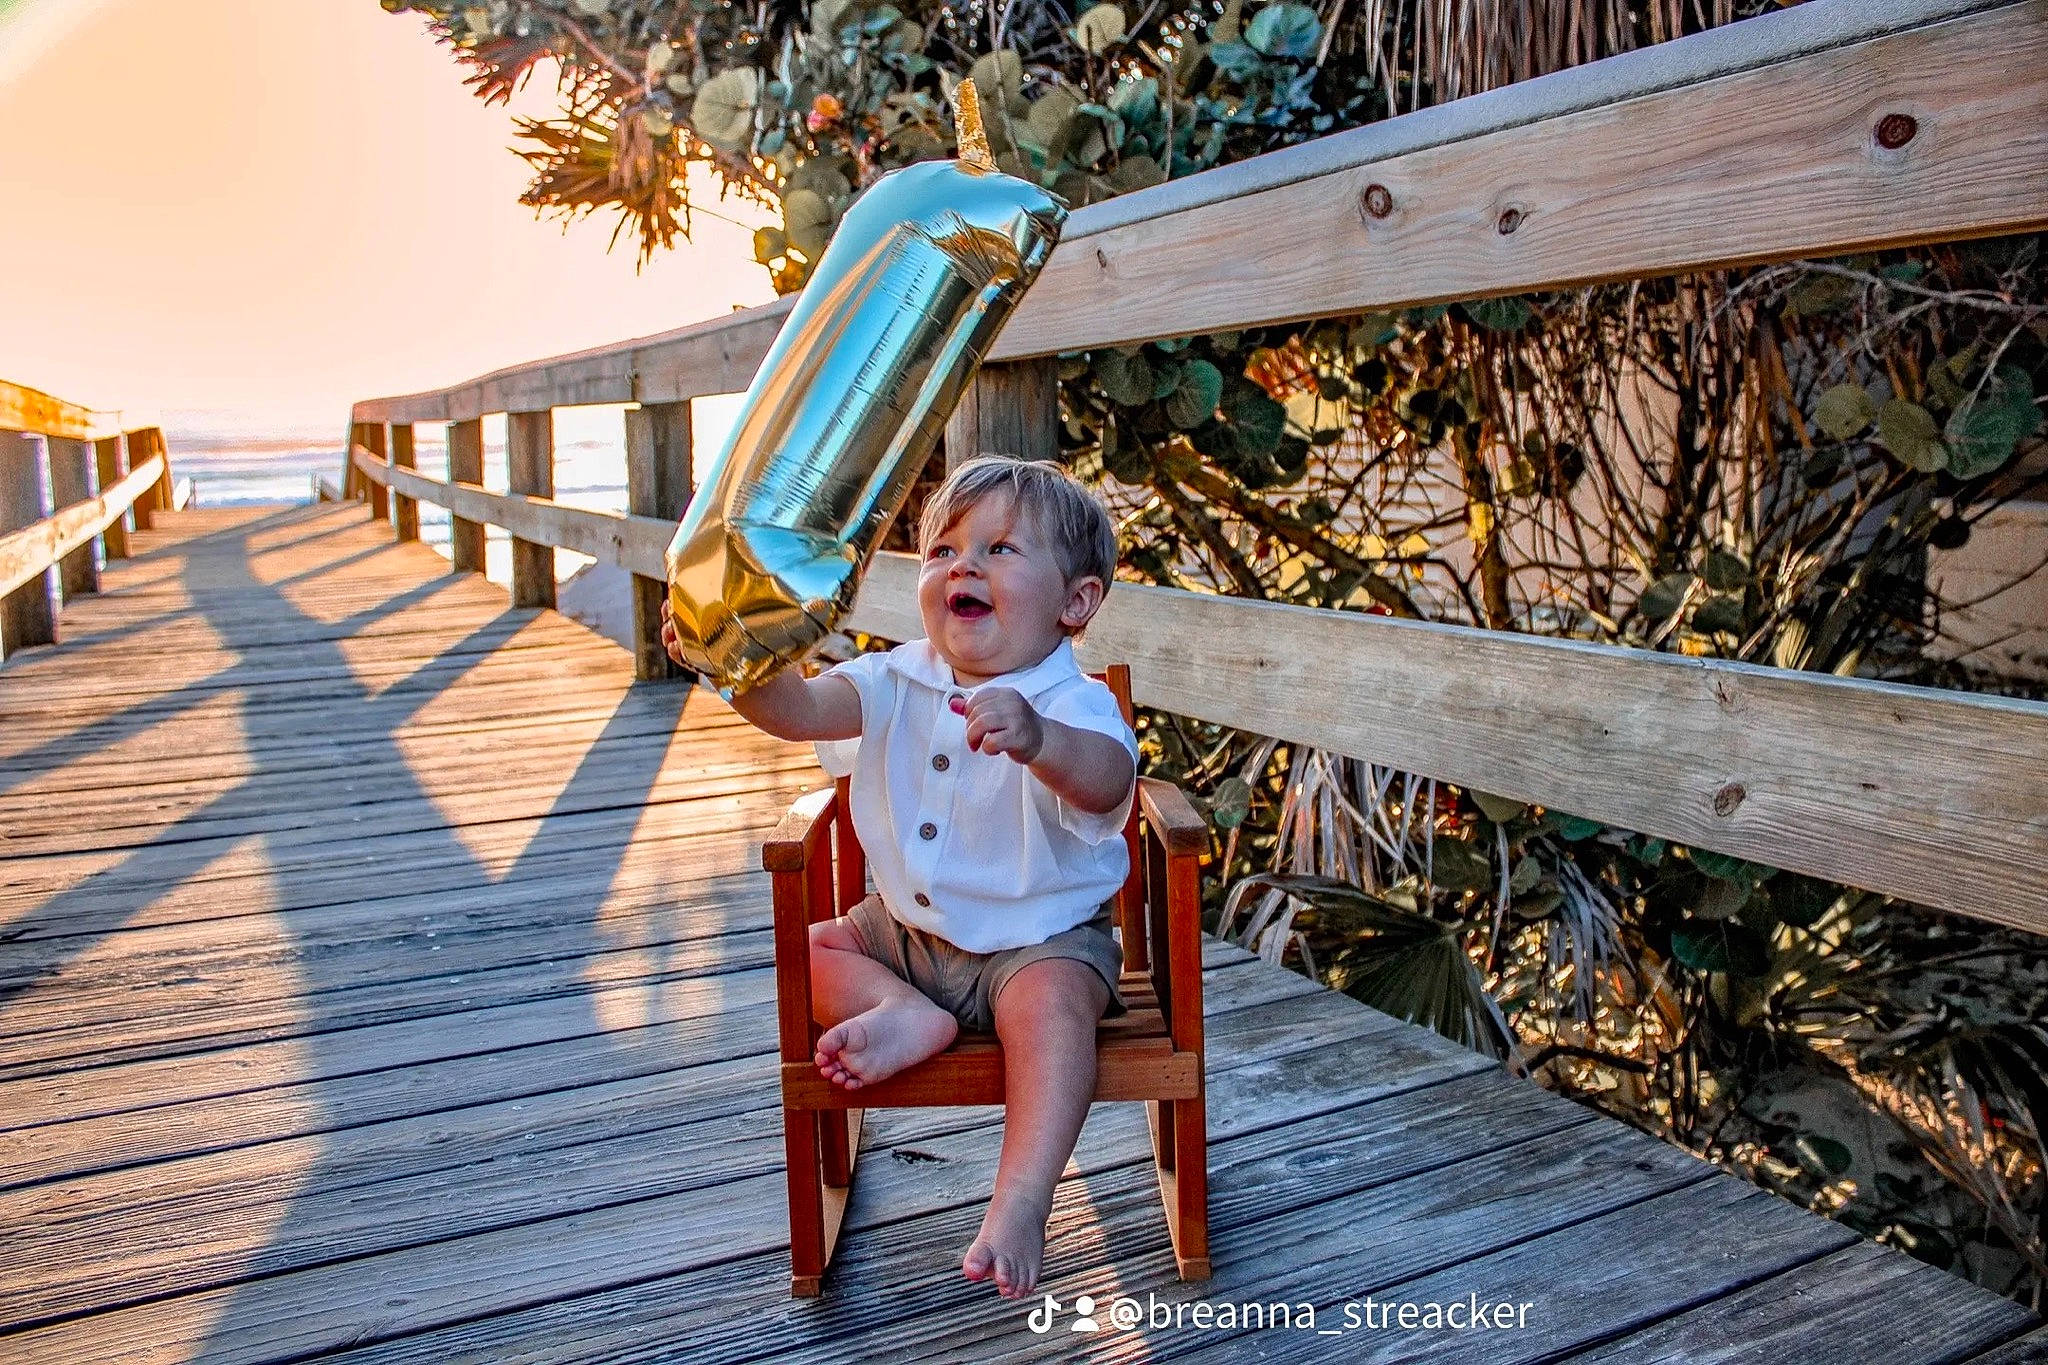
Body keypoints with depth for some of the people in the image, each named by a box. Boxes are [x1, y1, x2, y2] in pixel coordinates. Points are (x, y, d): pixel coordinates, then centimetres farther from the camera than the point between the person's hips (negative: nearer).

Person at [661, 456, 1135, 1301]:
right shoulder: (897, 683, -3)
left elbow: (1108, 780, -43)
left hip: (1041, 940, -6)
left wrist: (1037, 739, -65)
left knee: (1053, 1003, -33)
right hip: (908, 930, 6)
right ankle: (910, 1014, -18)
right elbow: (803, 708, -17)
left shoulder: (1073, 706, -21)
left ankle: (1019, 1206, -31)